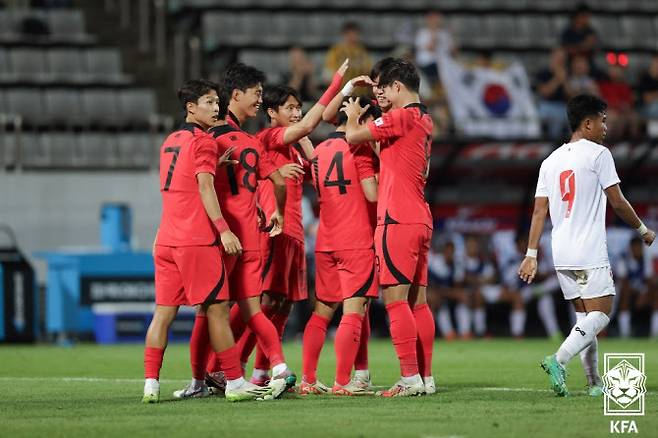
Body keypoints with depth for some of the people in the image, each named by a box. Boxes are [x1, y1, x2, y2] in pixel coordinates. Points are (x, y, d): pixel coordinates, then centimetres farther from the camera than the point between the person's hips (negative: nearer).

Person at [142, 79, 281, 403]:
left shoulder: (170, 141, 18)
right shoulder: (203, 141, -6)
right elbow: (205, 186, -16)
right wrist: (223, 229, -20)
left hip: (166, 240, 8)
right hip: (197, 241, -8)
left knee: (163, 311, 4)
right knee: (217, 309, -3)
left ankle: (151, 385, -2)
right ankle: (235, 383, -1)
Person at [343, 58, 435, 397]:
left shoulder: (401, 116, -10)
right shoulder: (425, 121, 17)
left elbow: (353, 136, -8)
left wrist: (353, 116, 14)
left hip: (397, 220, -9)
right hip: (420, 218, 9)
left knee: (395, 298, -10)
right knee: (417, 301, 9)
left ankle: (410, 377, -14)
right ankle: (426, 377, 10)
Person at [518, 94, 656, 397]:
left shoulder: (551, 161, 13)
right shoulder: (598, 154, -6)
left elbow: (540, 210, 9)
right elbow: (617, 202, -6)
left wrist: (531, 255, 9)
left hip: (561, 254, 7)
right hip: (590, 253, -7)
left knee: (585, 317, 12)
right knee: (600, 313, -5)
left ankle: (594, 384, 9)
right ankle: (558, 361, -23)